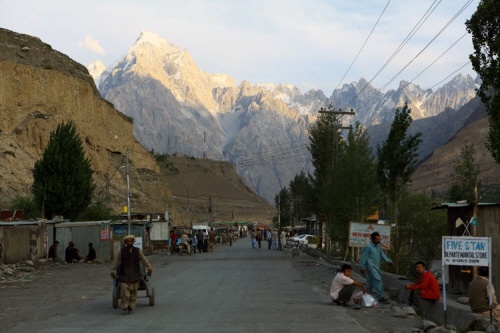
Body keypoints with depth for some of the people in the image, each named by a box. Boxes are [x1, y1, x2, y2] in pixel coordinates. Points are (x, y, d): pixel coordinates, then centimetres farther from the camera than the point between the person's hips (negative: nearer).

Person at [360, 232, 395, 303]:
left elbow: (382, 255, 14)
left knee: (371, 282, 13)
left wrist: (389, 261, 1)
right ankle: (380, 297, -16)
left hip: (376, 267, 8)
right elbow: (364, 257, -8)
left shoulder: (378, 246, 13)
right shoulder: (368, 246, -11)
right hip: (371, 267, -8)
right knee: (378, 281, -15)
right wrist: (362, 267, -8)